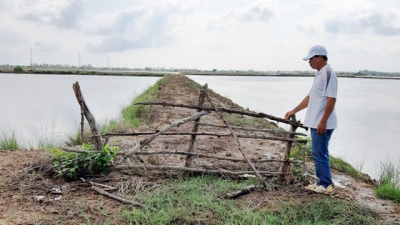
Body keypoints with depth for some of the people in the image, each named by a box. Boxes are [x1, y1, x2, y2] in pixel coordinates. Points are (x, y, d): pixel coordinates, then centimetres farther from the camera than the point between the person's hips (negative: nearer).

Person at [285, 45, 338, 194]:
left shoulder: (328, 73, -13)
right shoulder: (319, 74, 17)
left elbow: (331, 99, -20)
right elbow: (310, 97, 24)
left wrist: (323, 121, -22)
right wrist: (294, 111, 26)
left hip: (322, 124, -10)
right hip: (316, 123, 10)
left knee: (319, 154, -5)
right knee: (319, 153, 14)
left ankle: (326, 185, 5)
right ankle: (322, 182, 22)